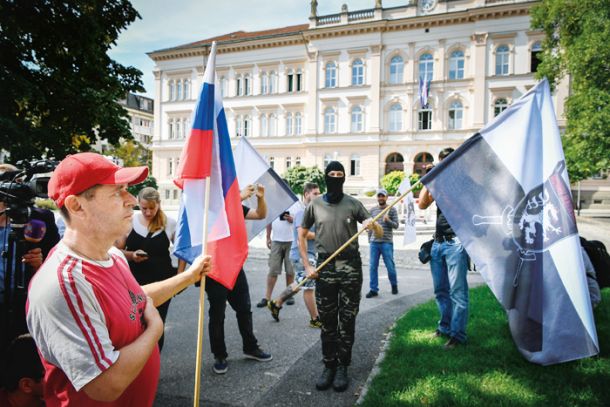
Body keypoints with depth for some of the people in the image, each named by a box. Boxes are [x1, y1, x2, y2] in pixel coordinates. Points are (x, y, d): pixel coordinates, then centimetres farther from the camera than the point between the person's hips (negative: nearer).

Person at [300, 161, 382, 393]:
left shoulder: (353, 204, 1)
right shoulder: (315, 205, 3)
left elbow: (380, 234, 2)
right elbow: (301, 236, 11)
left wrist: (373, 225, -22)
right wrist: (307, 266, 3)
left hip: (350, 266, 0)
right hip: (325, 267, 1)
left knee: (347, 321, 6)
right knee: (327, 321, 8)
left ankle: (343, 367, 19)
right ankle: (329, 366, 22)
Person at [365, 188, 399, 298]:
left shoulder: (392, 210, 3)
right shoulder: (372, 210, 9)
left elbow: (396, 225, 0)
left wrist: (388, 220, -19)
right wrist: (369, 239, 11)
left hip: (387, 242, -2)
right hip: (374, 243, 2)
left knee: (390, 266, 2)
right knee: (373, 266, 1)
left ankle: (394, 285, 26)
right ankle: (373, 289, 9)